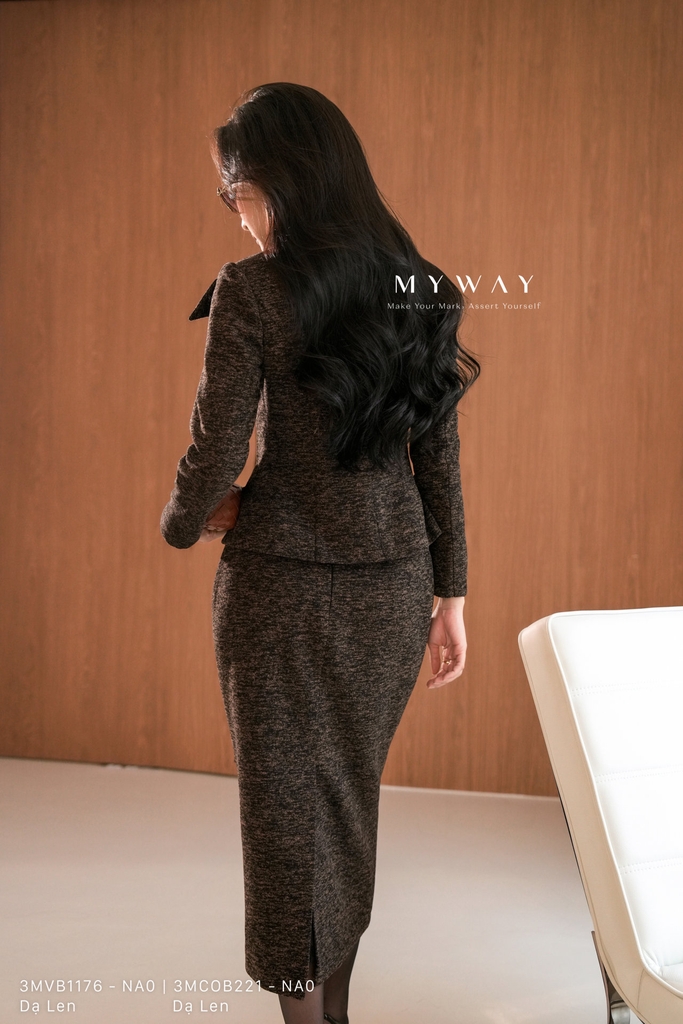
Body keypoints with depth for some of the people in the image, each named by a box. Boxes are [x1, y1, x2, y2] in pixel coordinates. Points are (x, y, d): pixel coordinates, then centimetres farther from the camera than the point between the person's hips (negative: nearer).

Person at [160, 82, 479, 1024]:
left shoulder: (252, 292, -14)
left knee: (287, 808, 8)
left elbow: (215, 455, -14)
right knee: (351, 798, 20)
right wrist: (451, 597, 12)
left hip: (285, 585, -5)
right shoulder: (423, 290, 2)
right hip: (392, 583, 6)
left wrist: (186, 521, 8)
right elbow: (440, 457, 5)